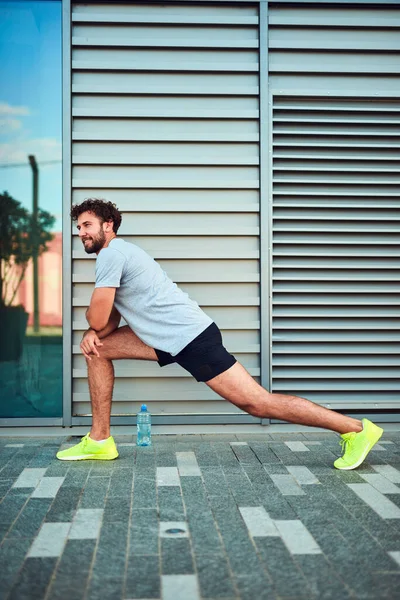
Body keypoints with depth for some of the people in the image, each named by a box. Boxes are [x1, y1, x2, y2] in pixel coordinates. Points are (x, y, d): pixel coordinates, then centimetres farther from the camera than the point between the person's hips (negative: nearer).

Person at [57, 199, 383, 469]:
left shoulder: (111, 253, -11)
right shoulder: (117, 253, 20)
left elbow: (98, 318, -15)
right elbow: (112, 318, 20)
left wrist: (91, 324, 9)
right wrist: (92, 333, -1)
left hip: (190, 337, -10)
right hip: (167, 337, 10)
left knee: (257, 402, -8)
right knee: (98, 349, 10)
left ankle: (356, 429, -2)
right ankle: (100, 440, 12)